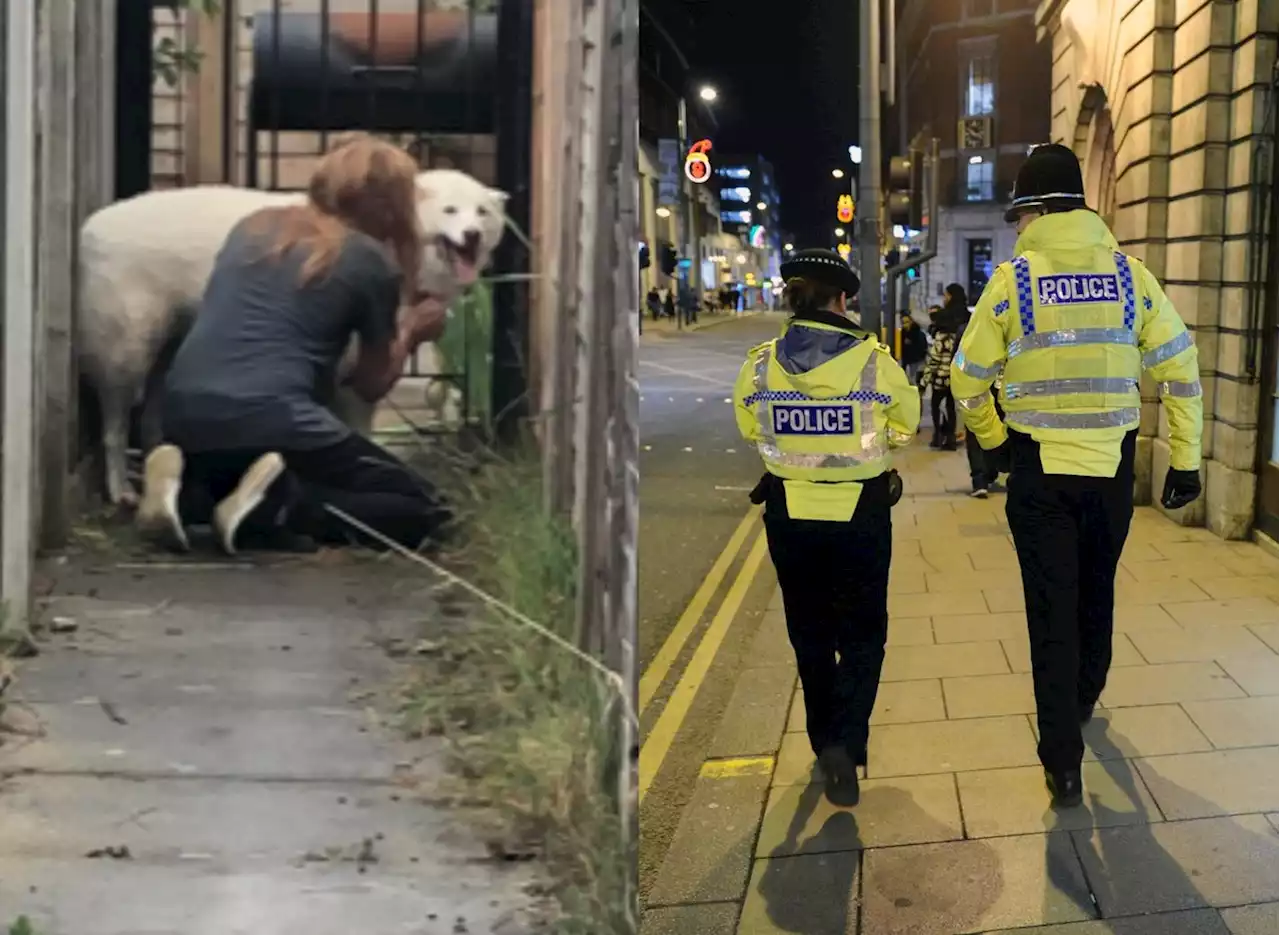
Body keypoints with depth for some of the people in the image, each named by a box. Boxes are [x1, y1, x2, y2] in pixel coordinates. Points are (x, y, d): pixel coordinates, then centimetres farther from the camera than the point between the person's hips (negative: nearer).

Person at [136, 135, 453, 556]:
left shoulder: (254, 225, 17)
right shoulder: (372, 260, 2)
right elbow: (371, 385, 12)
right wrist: (412, 331, 30)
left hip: (184, 415, 6)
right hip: (270, 424, -6)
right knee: (427, 511, 6)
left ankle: (188, 491, 5)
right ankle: (277, 507, -13)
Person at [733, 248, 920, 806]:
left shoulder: (761, 364, -9)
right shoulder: (873, 361, -14)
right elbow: (905, 424, 1)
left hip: (789, 516, 2)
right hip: (861, 515, -2)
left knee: (810, 635, 19)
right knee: (862, 635, 10)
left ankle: (827, 743, 29)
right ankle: (844, 743, -9)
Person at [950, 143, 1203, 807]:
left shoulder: (1014, 278, -6)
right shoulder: (1129, 273, -1)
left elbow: (968, 378, -1)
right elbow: (1179, 368, -1)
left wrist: (992, 439, 16)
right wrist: (1184, 461, 7)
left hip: (1039, 469, -2)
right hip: (1113, 467, 3)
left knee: (1052, 610, 4)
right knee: (1096, 593, 23)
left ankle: (1063, 762, 3)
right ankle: (1082, 701, 45)